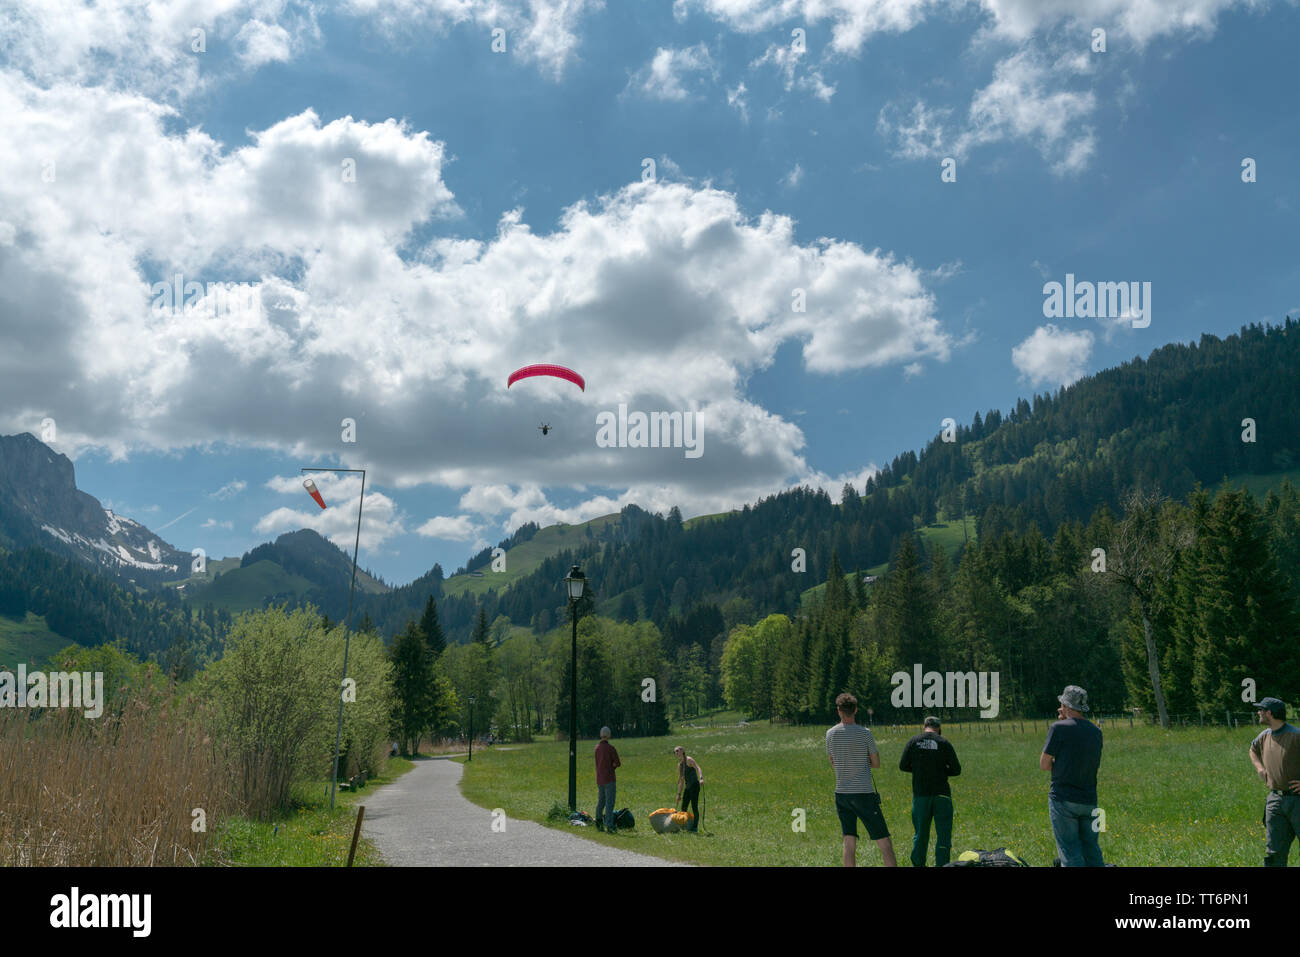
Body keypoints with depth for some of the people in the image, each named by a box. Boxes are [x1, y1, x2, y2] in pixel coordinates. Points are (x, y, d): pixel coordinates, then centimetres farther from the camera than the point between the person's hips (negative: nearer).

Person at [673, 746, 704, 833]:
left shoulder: (689, 760, -6)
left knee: (694, 807, -8)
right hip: (688, 787, 9)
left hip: (694, 785, -9)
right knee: (683, 808, 9)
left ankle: (695, 827, -5)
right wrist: (679, 794, 21)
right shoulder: (680, 765, 17)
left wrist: (701, 778, -39)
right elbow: (681, 780, 22)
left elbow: (698, 769, -20)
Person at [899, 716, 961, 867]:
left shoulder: (913, 742, 1)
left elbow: (902, 766, 2)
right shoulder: (944, 743, -3)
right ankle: (941, 864, 2)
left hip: (920, 793, 2)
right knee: (943, 834, 5)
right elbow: (956, 769, -2)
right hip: (941, 793, -2)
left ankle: (918, 864, 19)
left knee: (921, 833, 14)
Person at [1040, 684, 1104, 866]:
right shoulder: (1096, 731, 7)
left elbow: (1044, 765, -10)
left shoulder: (1059, 728, -11)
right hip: (1090, 800, 6)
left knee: (1070, 853, -1)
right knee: (1092, 853, 13)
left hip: (1063, 799, -6)